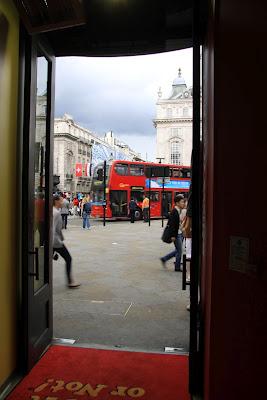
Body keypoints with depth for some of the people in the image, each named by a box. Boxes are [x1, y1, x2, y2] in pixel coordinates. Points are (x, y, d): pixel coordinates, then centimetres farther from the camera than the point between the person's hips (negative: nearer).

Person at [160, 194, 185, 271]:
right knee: (179, 251, 1)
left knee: (178, 250, 16)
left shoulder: (179, 211, 10)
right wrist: (173, 236, -21)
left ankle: (164, 259, 25)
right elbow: (172, 224, -20)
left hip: (180, 233, 9)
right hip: (176, 235, -9)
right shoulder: (174, 212, -17)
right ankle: (177, 267, 15)